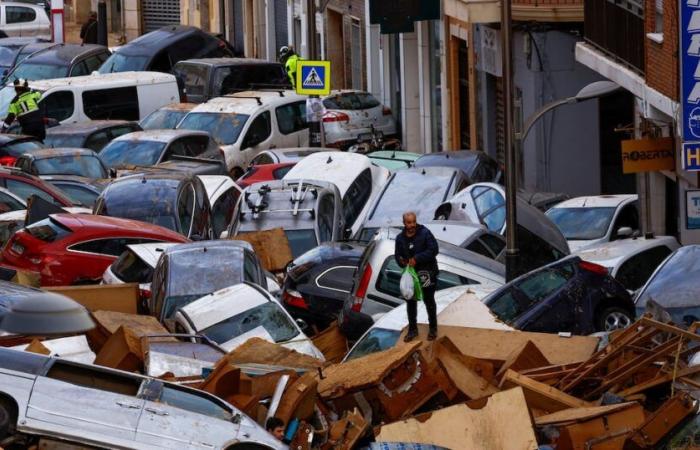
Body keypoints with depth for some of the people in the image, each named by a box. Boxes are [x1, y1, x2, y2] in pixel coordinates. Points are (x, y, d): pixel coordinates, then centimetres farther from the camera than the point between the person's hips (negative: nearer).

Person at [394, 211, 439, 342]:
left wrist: (417, 259, -26)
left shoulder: (425, 233, -14)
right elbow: (397, 254, 8)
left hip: (427, 272, -4)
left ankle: (433, 328, 21)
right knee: (410, 301, 9)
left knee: (429, 300, 8)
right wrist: (402, 261, -16)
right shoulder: (400, 238, 1)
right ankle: (412, 329, 21)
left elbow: (433, 250, -20)